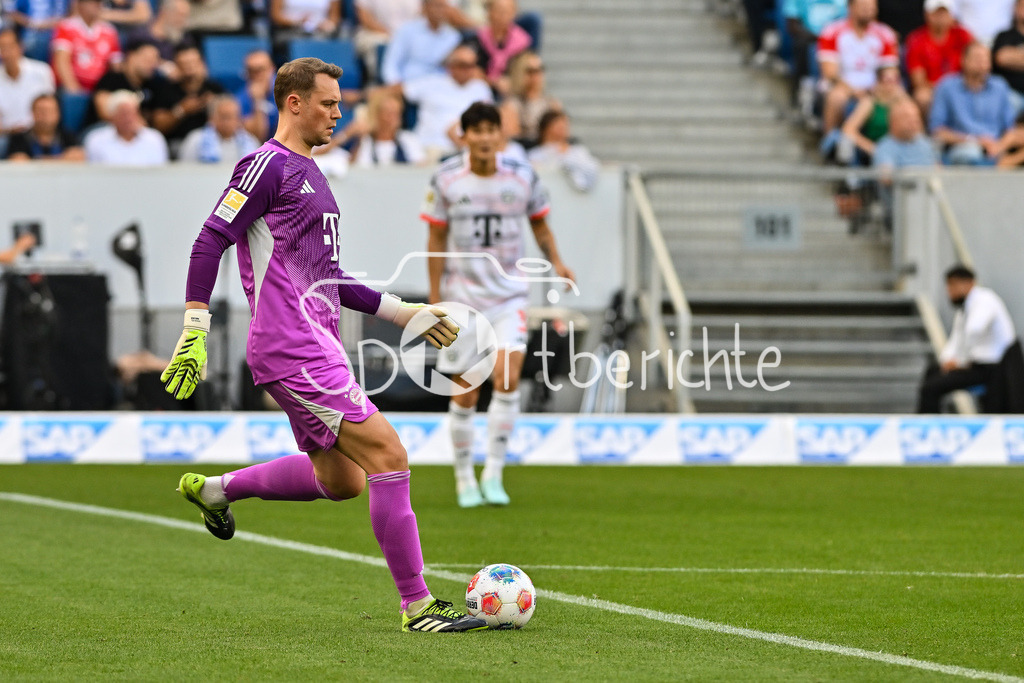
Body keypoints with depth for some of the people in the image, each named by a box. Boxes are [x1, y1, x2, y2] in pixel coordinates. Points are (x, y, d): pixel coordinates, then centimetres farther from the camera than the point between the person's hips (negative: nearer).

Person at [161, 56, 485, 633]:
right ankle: (418, 606, -10)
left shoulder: (308, 173, 21)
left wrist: (403, 312, 24)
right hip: (294, 349, -10)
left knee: (341, 480, 17)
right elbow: (211, 242, -14)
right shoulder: (268, 165, -8)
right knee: (388, 455, -13)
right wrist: (195, 331, -20)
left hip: (318, 343, 10)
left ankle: (214, 490, 30)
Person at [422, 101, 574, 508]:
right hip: (462, 298, 0)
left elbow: (539, 224, 13)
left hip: (510, 295, 0)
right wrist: (435, 300, 0)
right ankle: (464, 479, 18)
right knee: (464, 394, 1)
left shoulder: (522, 177, -1)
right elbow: (436, 241, 2)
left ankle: (494, 473, -9)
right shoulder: (446, 180, -4)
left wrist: (556, 262, -4)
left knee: (507, 377, -19)